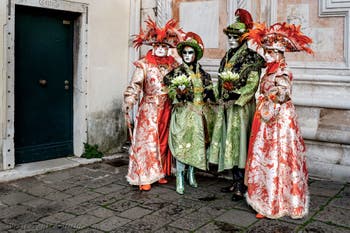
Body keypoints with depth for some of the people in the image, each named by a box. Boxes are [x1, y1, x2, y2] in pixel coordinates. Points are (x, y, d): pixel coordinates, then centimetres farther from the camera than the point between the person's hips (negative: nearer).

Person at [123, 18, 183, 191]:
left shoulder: (173, 64, 9)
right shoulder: (144, 65, -5)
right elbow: (135, 85, -14)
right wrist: (128, 102, -27)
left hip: (166, 108, 4)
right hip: (149, 108, -4)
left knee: (163, 141, 11)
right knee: (147, 141, -3)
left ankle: (160, 173, 24)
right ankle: (145, 177, 5)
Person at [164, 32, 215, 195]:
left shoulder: (202, 73, 9)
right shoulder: (177, 72, -2)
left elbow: (208, 94, 15)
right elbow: (171, 93, -5)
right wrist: (180, 93, -23)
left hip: (199, 114, 4)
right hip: (183, 113, -4)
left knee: (196, 144, 8)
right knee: (181, 144, -5)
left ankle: (191, 174, 25)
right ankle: (180, 179, 3)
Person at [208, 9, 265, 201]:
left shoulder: (250, 57, -7)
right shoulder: (227, 57, 15)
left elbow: (252, 83, -14)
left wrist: (236, 98, -18)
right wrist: (221, 99, 7)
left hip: (242, 106, -7)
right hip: (225, 106, 7)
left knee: (239, 141, -6)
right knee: (229, 142, 9)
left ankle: (241, 186, 1)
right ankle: (236, 181, 20)